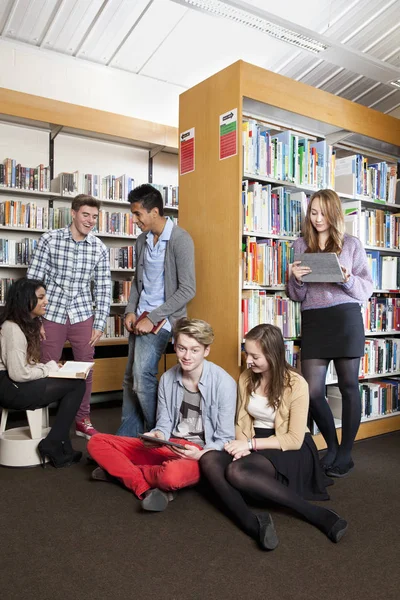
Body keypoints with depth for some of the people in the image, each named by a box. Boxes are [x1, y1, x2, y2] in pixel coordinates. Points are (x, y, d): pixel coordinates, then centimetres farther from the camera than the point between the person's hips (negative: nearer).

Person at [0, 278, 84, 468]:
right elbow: (18, 374, -25)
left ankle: (60, 445, 3)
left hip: (17, 384, 10)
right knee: (77, 385, -12)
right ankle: (52, 446, -4)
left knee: (73, 384, 0)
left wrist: (49, 367, 0)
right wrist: (49, 368, -11)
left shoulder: (28, 323, 12)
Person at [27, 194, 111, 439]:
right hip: (52, 315, -2)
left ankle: (83, 419, 25)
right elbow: (33, 279, -4)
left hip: (83, 315, 2)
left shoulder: (100, 248, -1)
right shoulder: (50, 239, -6)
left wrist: (100, 324, -1)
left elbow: (103, 288, 3)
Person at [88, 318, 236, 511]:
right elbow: (164, 425, 7)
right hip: (168, 447, 5)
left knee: (173, 474, -41)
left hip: (203, 455, -5)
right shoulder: (167, 379, 1)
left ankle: (121, 470, -11)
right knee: (97, 442, -5)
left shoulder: (223, 383, -14)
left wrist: (200, 455, -28)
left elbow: (225, 440, -10)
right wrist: (157, 436, -16)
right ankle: (146, 489, -21)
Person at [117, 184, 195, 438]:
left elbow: (187, 290, -17)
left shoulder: (180, 240, -13)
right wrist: (131, 311, 3)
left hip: (161, 317, -7)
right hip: (141, 318, 8)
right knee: (130, 378, 10)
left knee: (143, 376, -15)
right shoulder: (143, 240, 10)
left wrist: (152, 318, -17)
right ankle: (127, 435, 23)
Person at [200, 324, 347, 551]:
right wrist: (243, 445, -15)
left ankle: (317, 513, -25)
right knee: (209, 460, -24)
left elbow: (294, 440, -15)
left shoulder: (296, 384, -15)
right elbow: (242, 421, 7)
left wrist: (251, 444, -18)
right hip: (254, 444, 6)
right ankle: (251, 521, -39)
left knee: (237, 472, -34)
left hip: (288, 451, -5)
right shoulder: (246, 378, 2)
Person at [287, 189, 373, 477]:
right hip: (313, 321, 2)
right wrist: (296, 279, -8)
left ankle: (346, 453, 21)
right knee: (312, 392, -2)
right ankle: (331, 446, 24)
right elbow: (296, 296, 12)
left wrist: (348, 280, -14)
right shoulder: (300, 245, 12)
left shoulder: (352, 244, 7)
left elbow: (368, 289, 5)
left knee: (349, 386, 5)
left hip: (346, 318, -2)